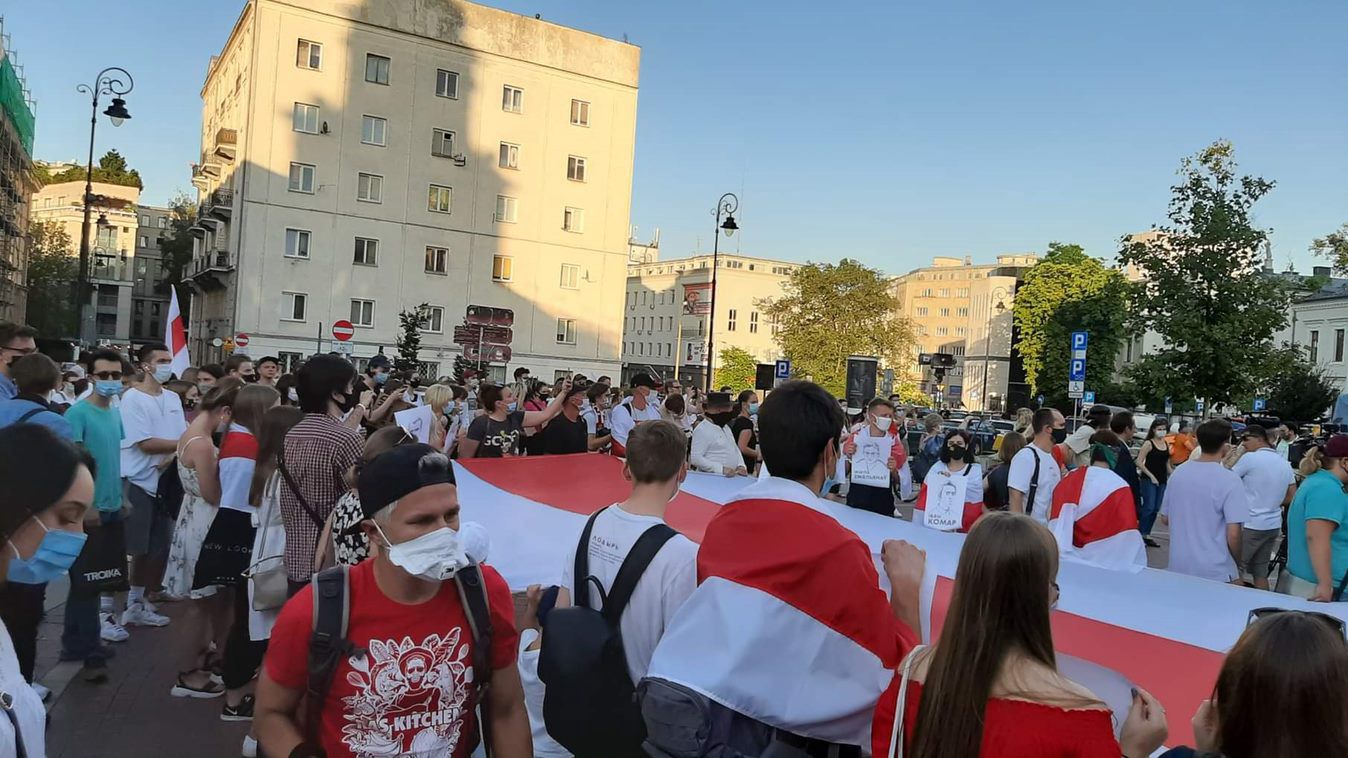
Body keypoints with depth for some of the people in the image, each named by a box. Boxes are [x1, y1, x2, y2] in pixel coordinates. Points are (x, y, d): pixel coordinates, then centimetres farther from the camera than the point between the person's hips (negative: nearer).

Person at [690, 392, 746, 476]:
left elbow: (736, 449, 23)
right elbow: (695, 458, -17)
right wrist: (721, 469, -23)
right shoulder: (702, 430, -9)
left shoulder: (726, 427, 18)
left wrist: (741, 466, 3)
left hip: (731, 478, 7)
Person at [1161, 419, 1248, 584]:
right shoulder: (1229, 480, -15)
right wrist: (1236, 563, 1)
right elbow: (1233, 534, -16)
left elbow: (1165, 519, 10)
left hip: (1178, 566, 6)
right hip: (1215, 571, -5)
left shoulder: (1178, 472, 3)